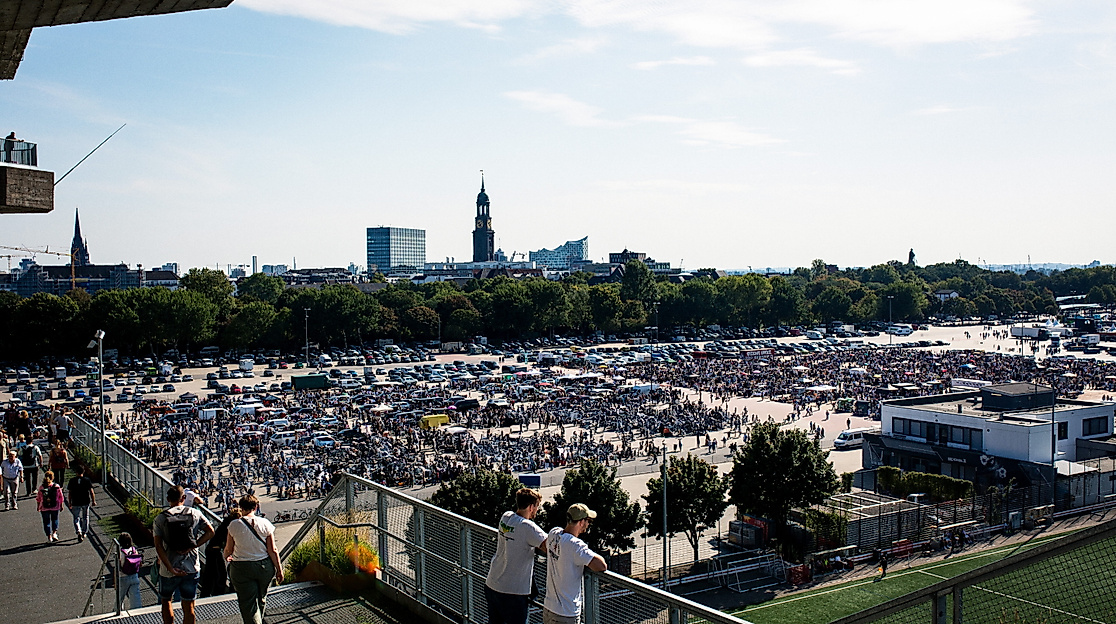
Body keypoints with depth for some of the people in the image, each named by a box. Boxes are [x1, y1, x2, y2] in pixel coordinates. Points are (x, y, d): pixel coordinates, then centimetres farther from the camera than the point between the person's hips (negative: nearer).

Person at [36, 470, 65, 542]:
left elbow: (38, 498, 0)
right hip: (55, 507, 1)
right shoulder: (57, 486, -8)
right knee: (55, 519, 22)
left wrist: (38, 507, 13)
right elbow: (61, 497, -1)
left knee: (46, 522, 10)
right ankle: (54, 533, 8)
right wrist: (61, 506, 11)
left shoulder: (41, 487, -9)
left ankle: (49, 537, 9)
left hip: (44, 508, -1)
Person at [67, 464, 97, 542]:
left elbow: (70, 493, -1)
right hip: (86, 502, 1)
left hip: (76, 503, -1)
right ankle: (84, 533, 27)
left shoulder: (72, 481, -4)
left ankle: (79, 532, -15)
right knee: (85, 518, 17)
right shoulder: (87, 480, -5)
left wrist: (70, 503, 9)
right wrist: (93, 501, 3)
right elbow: (91, 492, -5)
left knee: (76, 518, 6)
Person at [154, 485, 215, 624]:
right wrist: (192, 547, -7)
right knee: (189, 605, 7)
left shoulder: (160, 518, -2)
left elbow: (158, 546, -10)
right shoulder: (195, 513, 1)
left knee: (166, 600, 22)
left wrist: (170, 568, -13)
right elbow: (210, 532, -7)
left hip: (168, 571, -1)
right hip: (191, 568, 1)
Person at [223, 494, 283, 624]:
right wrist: (279, 569, 4)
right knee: (261, 599, 23)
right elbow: (273, 551, -5)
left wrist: (226, 557, 26)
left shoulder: (234, 525, -8)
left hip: (241, 568, -3)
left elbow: (228, 550, 3)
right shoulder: (265, 524, -6)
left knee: (248, 603, 2)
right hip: (265, 567, 3)